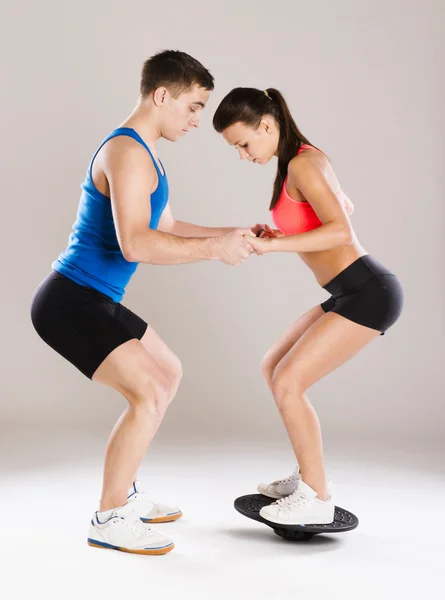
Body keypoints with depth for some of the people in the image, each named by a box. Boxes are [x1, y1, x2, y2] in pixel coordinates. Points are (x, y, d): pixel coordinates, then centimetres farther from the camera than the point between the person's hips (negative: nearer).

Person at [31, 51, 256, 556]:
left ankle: (122, 492, 28)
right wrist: (214, 249, -23)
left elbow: (167, 230, 23)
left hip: (92, 301, 11)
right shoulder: (127, 152, -17)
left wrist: (231, 234, 13)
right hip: (70, 303, -11)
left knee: (168, 374, 21)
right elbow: (135, 245, -30)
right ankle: (108, 519, -1)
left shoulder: (141, 154, 16)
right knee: (148, 395, -18)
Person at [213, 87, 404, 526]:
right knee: (273, 368, 14)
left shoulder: (301, 163, -15)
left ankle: (316, 498, 4)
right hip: (353, 293, 10)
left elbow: (340, 230, -27)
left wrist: (271, 246, -25)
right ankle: (309, 476, 23)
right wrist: (278, 234, 13)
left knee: (287, 382, -10)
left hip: (368, 293, -10)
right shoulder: (302, 160, 13)